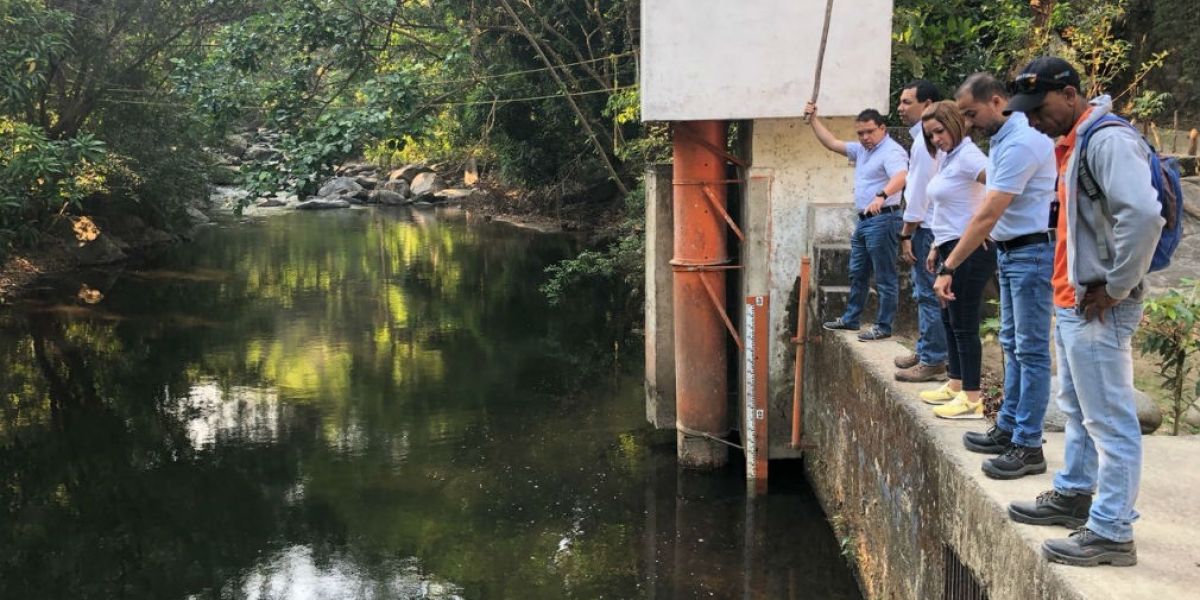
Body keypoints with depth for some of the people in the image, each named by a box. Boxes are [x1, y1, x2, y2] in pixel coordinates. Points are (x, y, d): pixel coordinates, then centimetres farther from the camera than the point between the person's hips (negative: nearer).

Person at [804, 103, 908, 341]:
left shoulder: (892, 151, -16)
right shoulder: (862, 149, 14)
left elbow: (900, 177, -33)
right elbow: (832, 143, 22)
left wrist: (882, 196, -50)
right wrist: (814, 119, 16)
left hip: (883, 220, -10)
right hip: (864, 220, 10)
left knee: (885, 277, -4)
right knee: (857, 274, 19)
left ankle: (883, 326, 0)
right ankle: (850, 319, 31)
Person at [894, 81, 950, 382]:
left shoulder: (926, 140, -16)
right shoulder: (927, 136, 15)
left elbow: (919, 190, -18)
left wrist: (906, 234, -15)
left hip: (926, 229, -11)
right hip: (928, 225, 11)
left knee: (928, 294, -6)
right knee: (924, 292, 18)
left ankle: (933, 361, -2)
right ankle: (925, 351, 28)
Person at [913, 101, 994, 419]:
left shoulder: (967, 156, -15)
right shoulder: (947, 158, 15)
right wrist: (936, 247, 22)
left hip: (970, 250, -10)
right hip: (951, 249, 10)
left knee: (964, 324, -6)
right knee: (949, 320, 17)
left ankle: (971, 399, -1)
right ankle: (956, 385, 28)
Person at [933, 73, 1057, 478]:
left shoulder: (1020, 144, -22)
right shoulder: (1003, 137, 9)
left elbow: (988, 216, -25)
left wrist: (950, 268, -23)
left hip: (1032, 252, -10)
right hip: (1009, 251, 10)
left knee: (1030, 351, -6)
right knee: (1012, 345, 15)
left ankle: (1028, 447, -1)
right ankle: (1008, 429, 24)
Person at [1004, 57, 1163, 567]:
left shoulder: (1109, 141, -18)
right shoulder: (1075, 144, 14)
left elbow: (1144, 216, -30)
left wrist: (1116, 287, -21)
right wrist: (1072, 293, 15)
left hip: (1097, 310, -10)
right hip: (1071, 304, 10)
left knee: (1110, 421, -4)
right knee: (1078, 411, 22)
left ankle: (1112, 534, 1)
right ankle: (1074, 496, 36)